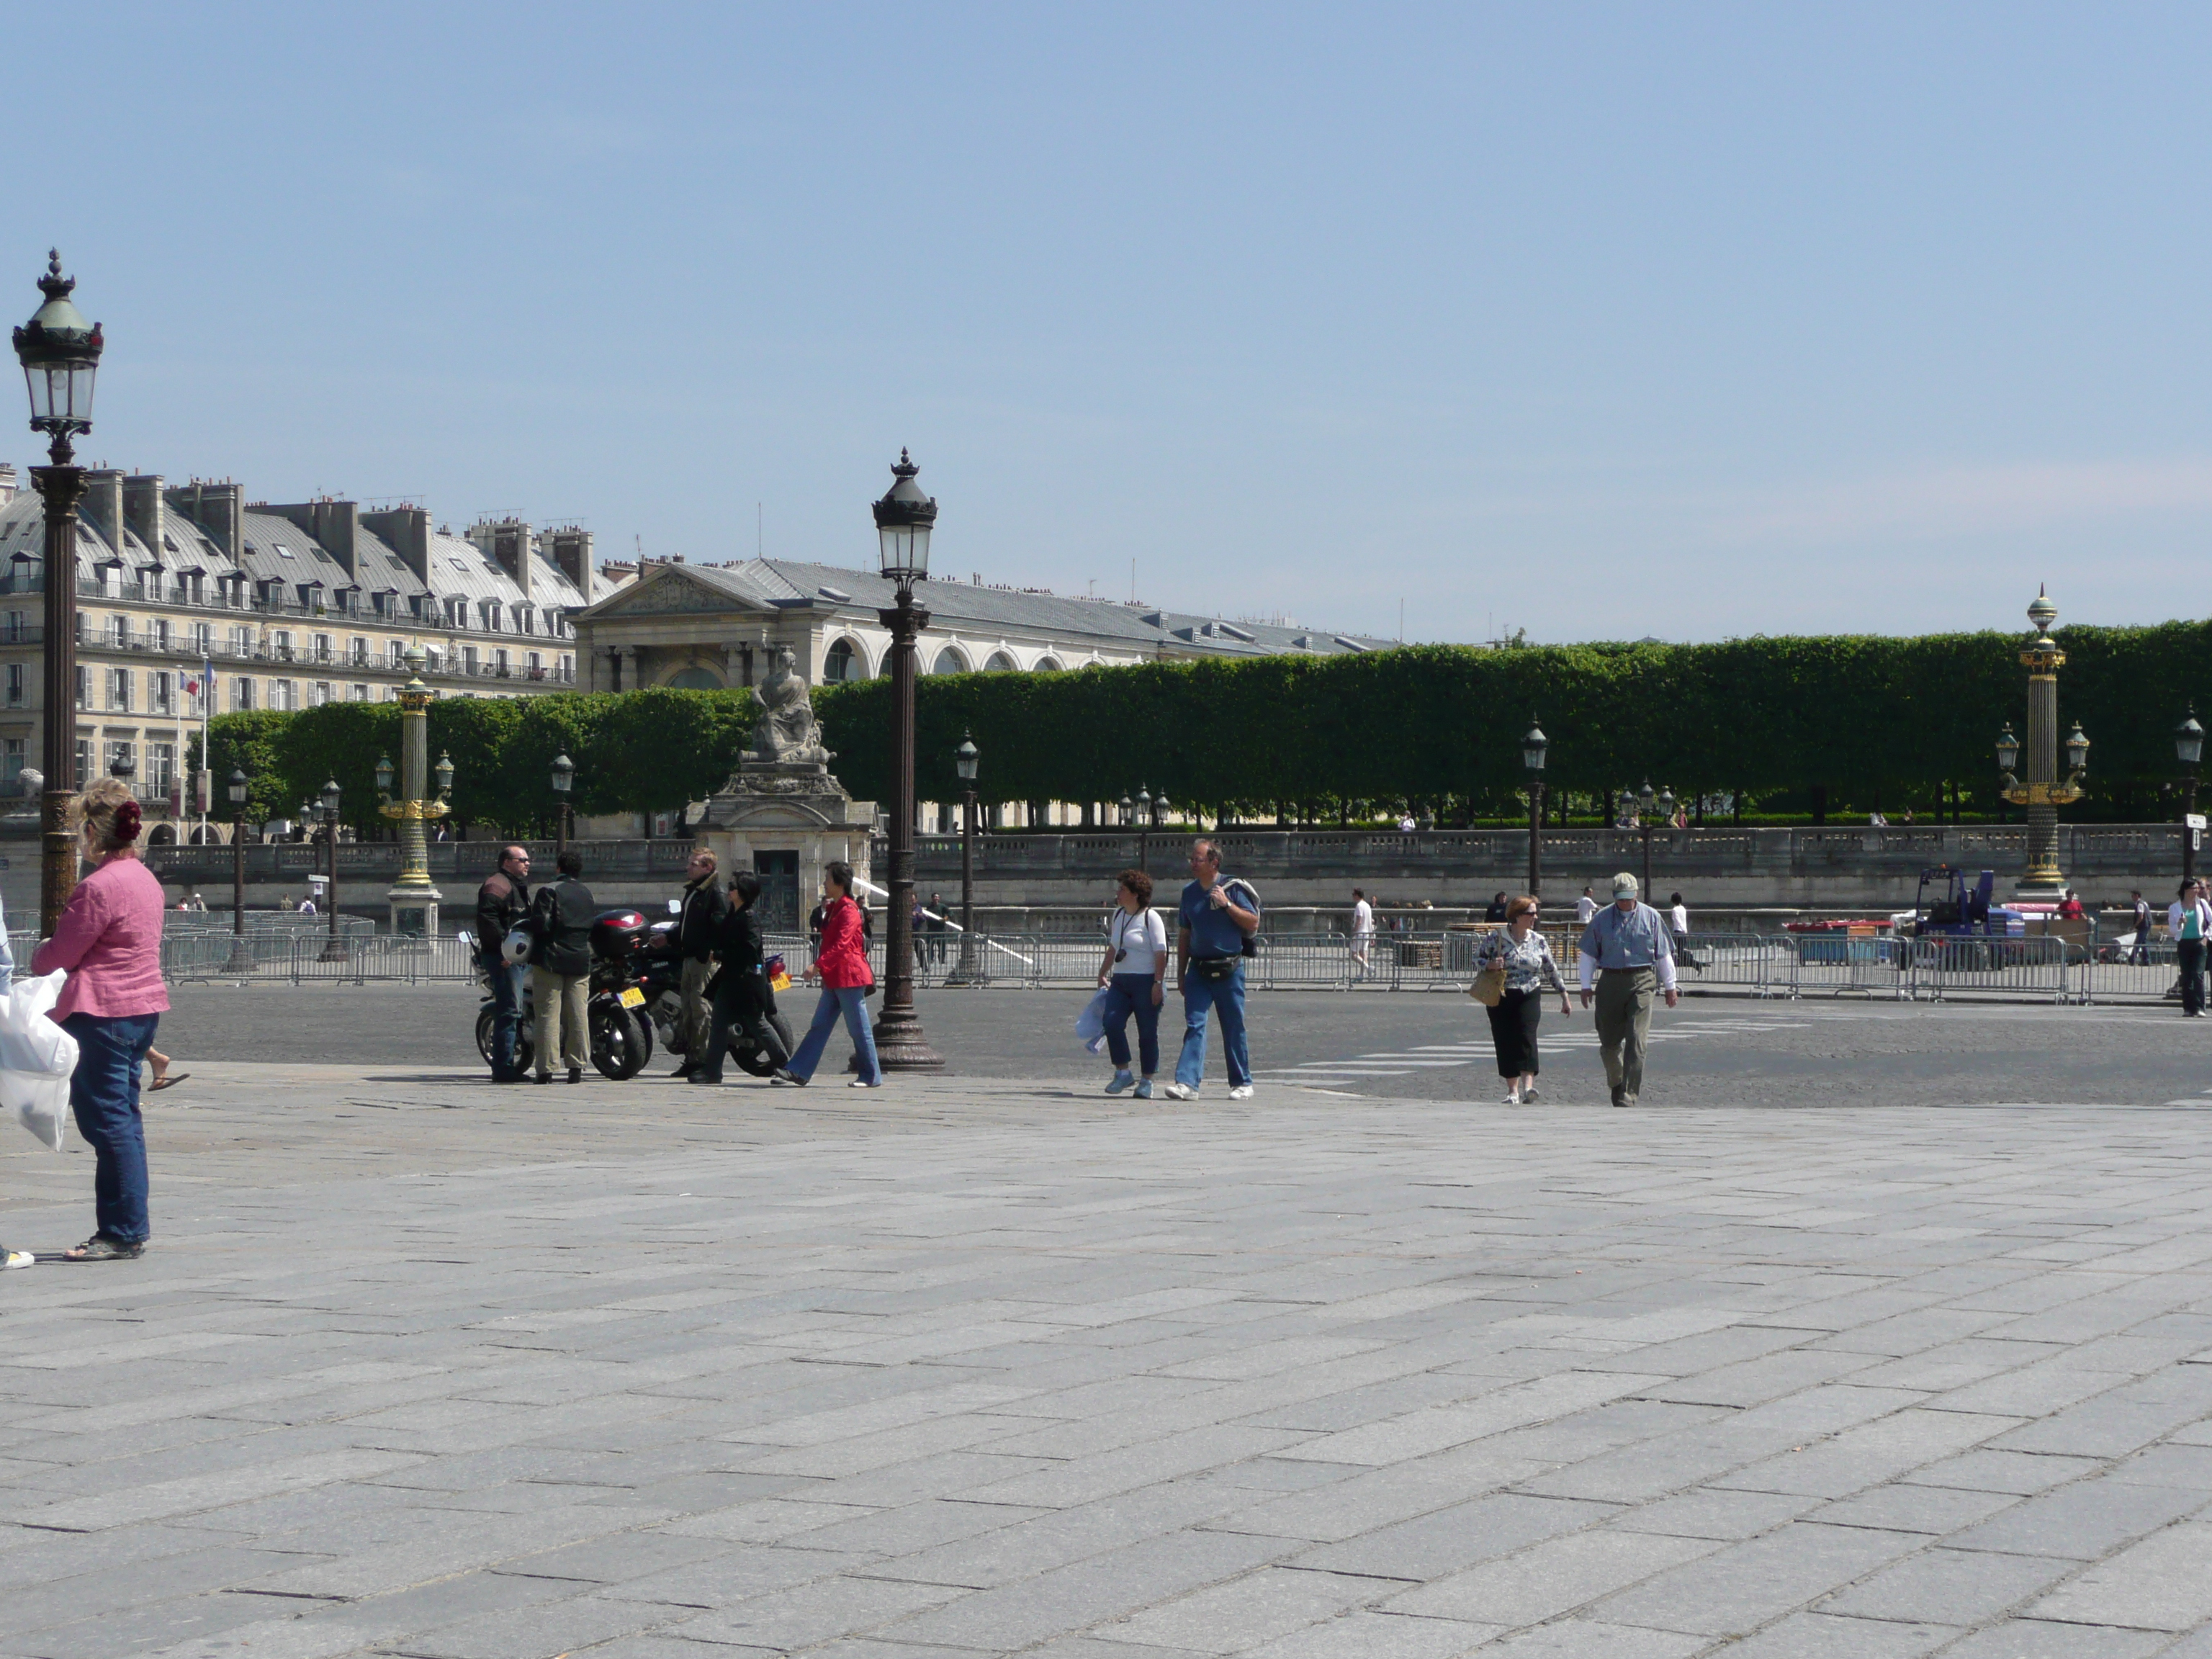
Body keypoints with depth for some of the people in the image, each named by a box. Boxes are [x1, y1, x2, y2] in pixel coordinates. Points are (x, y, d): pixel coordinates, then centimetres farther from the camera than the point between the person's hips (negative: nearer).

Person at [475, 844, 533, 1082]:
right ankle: (503, 1068, -14)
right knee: (509, 1011, -13)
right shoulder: (497, 884, -11)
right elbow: (486, 917, -24)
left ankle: (505, 1067, 19)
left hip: (518, 957, 11)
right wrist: (504, 946, -27)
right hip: (504, 957, -11)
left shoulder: (518, 886, 24)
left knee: (512, 1013, 13)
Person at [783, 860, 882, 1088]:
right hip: (834, 979, 10)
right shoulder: (833, 908, 17)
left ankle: (872, 1077, 4)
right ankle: (798, 1071, 4)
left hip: (849, 976, -10)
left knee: (859, 1029, -3)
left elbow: (841, 944, -24)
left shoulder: (848, 910, -13)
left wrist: (818, 965, -29)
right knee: (819, 1026, 6)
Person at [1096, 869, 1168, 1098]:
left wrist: (1158, 983, -18)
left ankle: (1147, 1081, 7)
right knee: (1112, 1023, -11)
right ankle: (1122, 1073, -3)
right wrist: (1103, 974, 26)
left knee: (1147, 1032, -1)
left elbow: (1161, 953, -11)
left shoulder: (1150, 917, -7)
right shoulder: (1119, 914, 14)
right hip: (1120, 982, 6)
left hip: (1145, 982, -6)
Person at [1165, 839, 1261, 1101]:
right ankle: (1187, 1083, -15)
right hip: (1198, 969, 3)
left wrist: (1227, 904, -17)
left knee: (1233, 1028, 4)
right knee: (1194, 1025, -8)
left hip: (1228, 969, -3)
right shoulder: (1189, 892, 10)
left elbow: (1253, 923, -7)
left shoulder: (1232, 889, -3)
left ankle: (1242, 1083, 16)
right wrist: (1181, 974, 14)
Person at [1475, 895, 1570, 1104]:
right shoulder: (1495, 938, -2)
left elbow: (1551, 971, 14)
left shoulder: (1539, 941, 6)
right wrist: (1490, 965, -17)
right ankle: (1512, 1091, 11)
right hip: (1500, 998, 0)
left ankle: (1528, 1085, -29)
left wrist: (1564, 997, 17)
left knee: (1526, 1036, -19)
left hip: (1529, 996, 0)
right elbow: (1477, 959, 4)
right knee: (1506, 1042, 0)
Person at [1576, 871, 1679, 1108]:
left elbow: (1664, 953, 12)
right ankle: (1616, 1082, 32)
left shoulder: (1650, 917, 5)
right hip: (1611, 982, 1)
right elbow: (1588, 954, 10)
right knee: (1609, 1040, 7)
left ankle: (1629, 1094, -10)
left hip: (1641, 983, -1)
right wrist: (1586, 986, 5)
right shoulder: (1602, 918, 5)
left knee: (1636, 1039, -11)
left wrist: (1669, 986, 13)